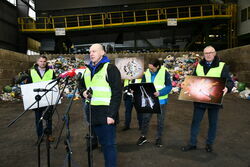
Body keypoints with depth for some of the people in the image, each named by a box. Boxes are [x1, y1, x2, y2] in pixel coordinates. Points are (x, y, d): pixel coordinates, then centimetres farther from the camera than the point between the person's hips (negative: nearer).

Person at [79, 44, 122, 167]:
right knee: (102, 143, 18)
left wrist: (112, 114, -18)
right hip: (93, 114, 7)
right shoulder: (88, 70, 14)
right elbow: (82, 86, 27)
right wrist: (84, 92, 2)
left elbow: (117, 93, -13)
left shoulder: (110, 68, -8)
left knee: (109, 144, 2)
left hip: (106, 114, -7)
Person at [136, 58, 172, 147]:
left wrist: (159, 92, -27)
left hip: (161, 100, -2)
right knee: (145, 118, 6)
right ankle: (143, 137, 24)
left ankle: (159, 138, 27)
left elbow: (169, 86, -13)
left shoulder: (164, 72, -13)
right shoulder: (146, 73, -4)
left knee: (160, 120, 10)